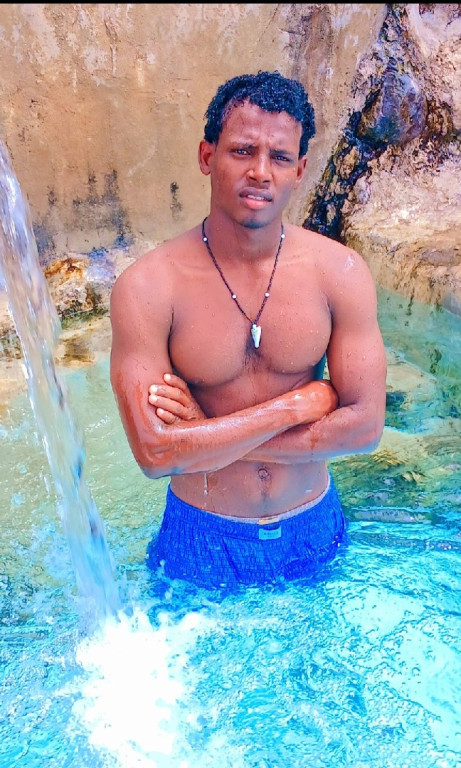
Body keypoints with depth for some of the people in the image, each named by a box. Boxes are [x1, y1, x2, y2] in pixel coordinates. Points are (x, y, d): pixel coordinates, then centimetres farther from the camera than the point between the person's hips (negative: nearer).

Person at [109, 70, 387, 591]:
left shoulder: (340, 272, -14)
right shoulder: (145, 288, -22)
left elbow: (365, 425, -16)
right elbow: (155, 452, -27)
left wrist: (208, 435, -21)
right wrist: (301, 403, -23)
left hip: (311, 527, 3)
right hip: (204, 534, -2)